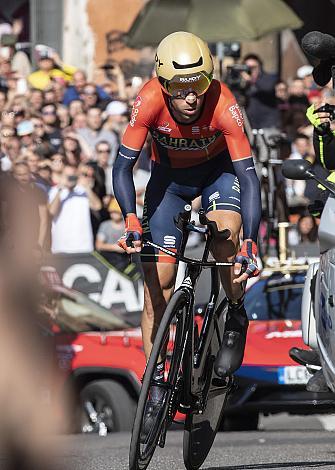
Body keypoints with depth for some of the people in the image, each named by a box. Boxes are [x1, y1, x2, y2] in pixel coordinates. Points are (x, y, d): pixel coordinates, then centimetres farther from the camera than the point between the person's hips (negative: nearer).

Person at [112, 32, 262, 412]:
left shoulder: (223, 106, -35)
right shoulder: (150, 102, -32)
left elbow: (248, 176, -35)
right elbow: (123, 167, -28)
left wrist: (250, 244, -45)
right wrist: (131, 220, -44)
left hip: (218, 170, -1)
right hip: (169, 176, 1)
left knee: (225, 238, -32)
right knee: (157, 282, -5)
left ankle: (236, 319, -4)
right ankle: (155, 379, 7)